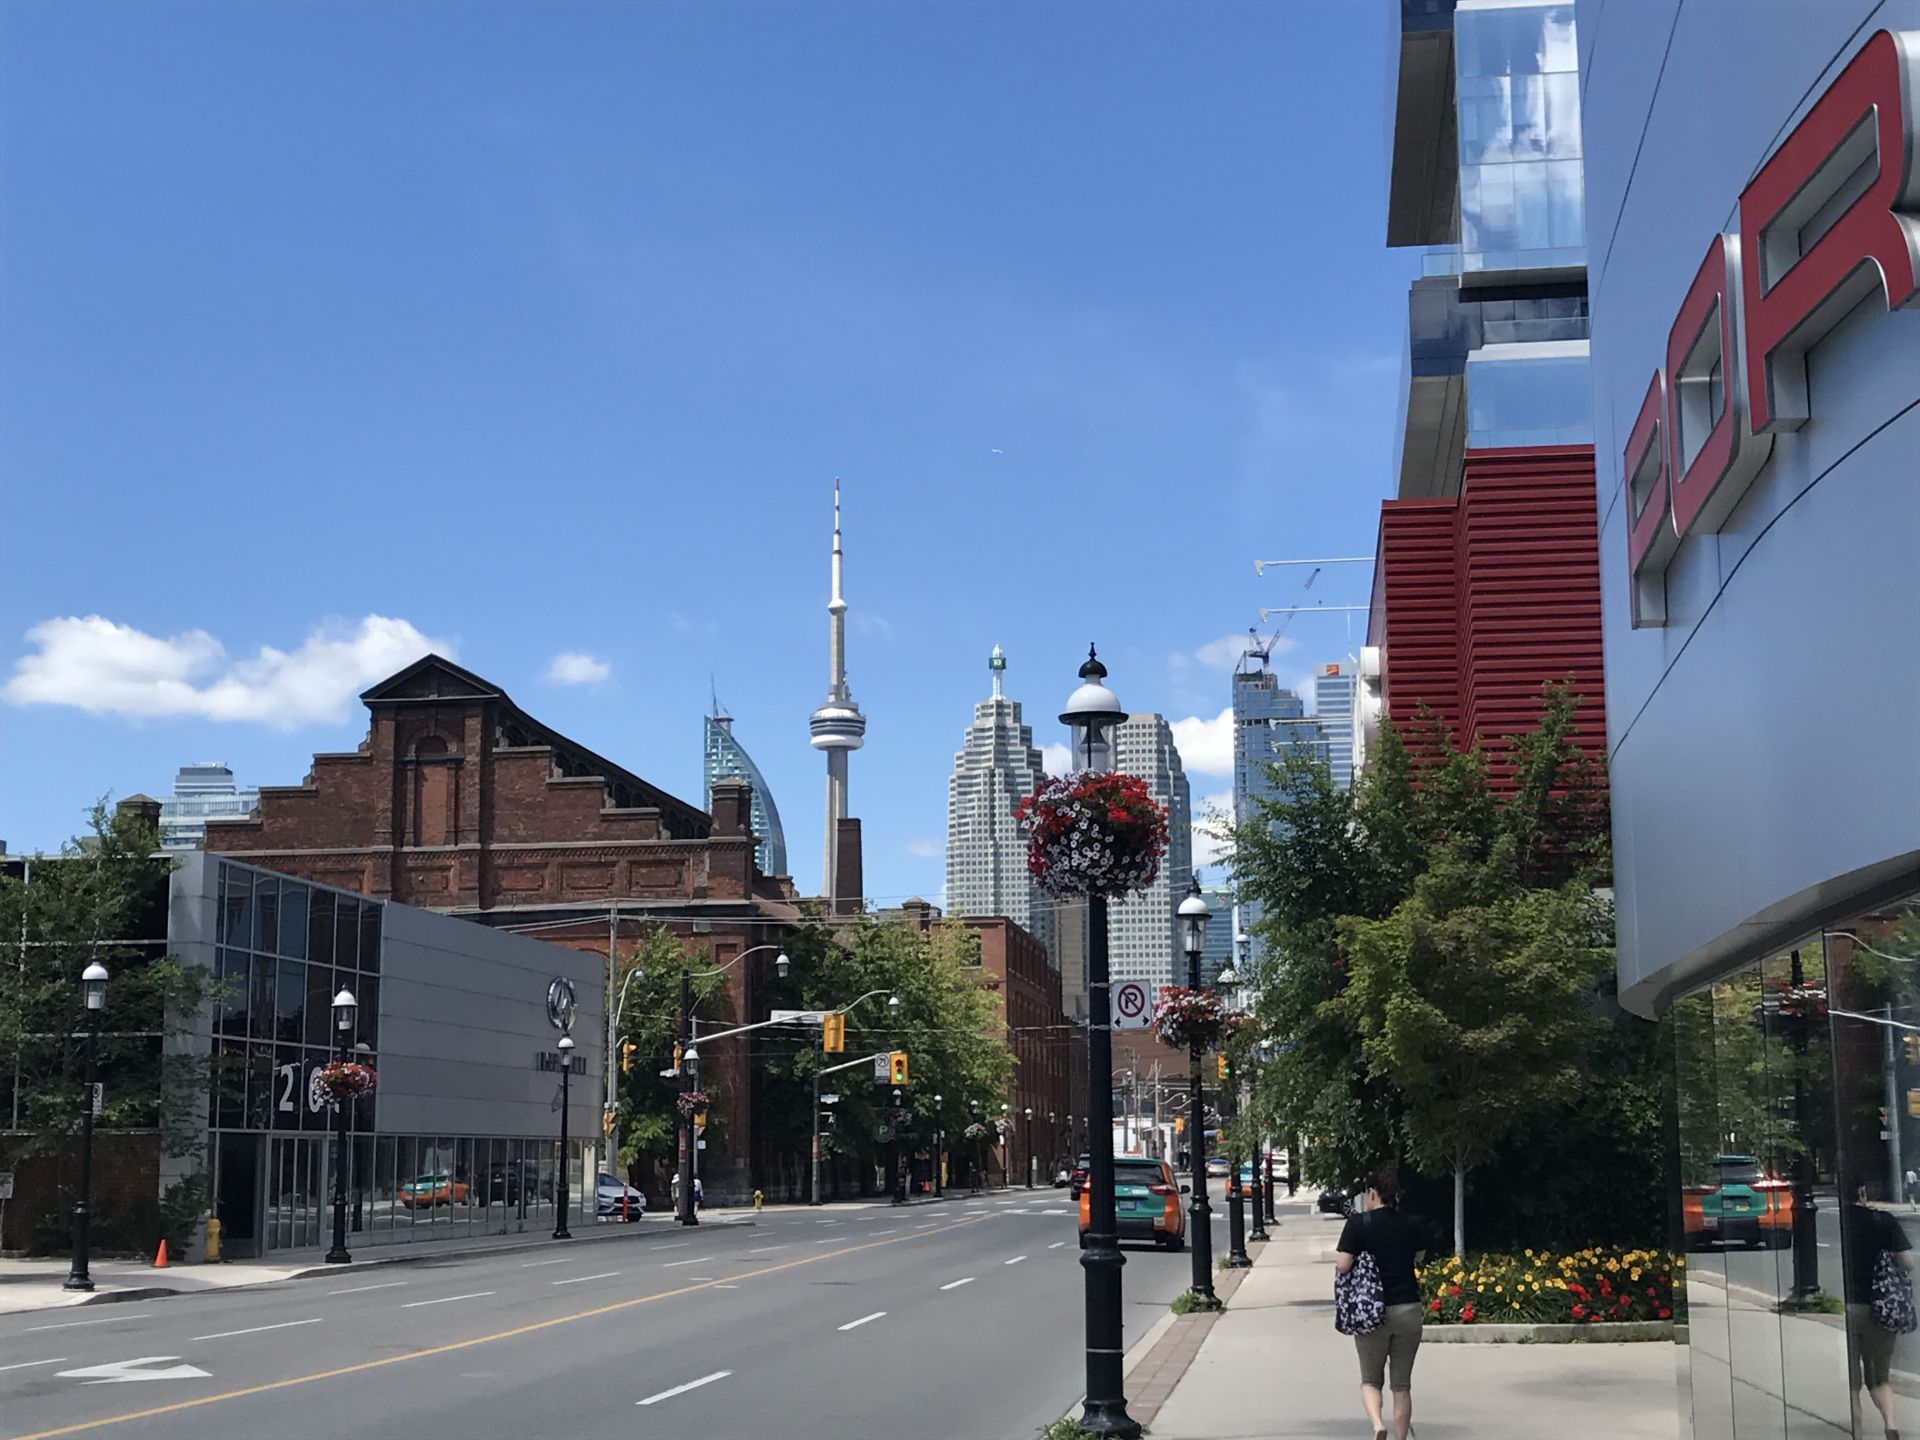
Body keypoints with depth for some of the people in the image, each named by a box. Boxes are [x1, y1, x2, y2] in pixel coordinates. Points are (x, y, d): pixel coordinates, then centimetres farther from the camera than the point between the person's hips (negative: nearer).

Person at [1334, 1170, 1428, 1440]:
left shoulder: (1358, 1223, -10)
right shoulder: (1413, 1225, 1)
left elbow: (1343, 1266, -14)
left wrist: (1336, 1264, 7)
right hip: (1408, 1309, 2)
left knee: (1370, 1380, 11)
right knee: (1402, 1384, 13)